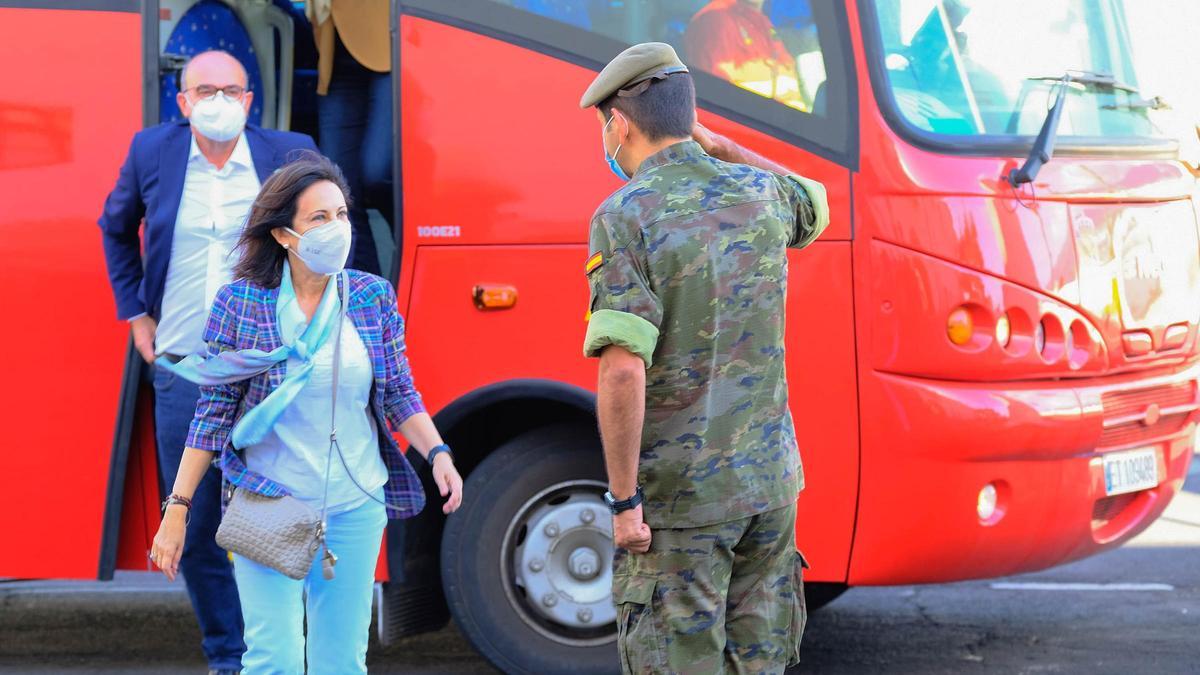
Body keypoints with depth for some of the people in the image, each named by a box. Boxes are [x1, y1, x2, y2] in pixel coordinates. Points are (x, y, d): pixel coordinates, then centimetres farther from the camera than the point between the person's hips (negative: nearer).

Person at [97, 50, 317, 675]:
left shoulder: (291, 155, -3)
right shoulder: (152, 152, 3)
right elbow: (116, 228, 22)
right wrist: (135, 312, 15)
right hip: (182, 374, 2)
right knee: (195, 532, 7)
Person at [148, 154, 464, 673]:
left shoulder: (374, 297, 1)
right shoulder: (239, 303, -6)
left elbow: (398, 394, 9)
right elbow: (213, 414, -3)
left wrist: (437, 454, -8)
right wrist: (177, 509, -5)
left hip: (356, 508, 3)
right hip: (267, 505, -3)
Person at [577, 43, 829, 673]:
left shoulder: (624, 217, -13)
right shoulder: (759, 193, 4)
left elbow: (624, 372, -22)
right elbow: (814, 206, 32)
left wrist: (623, 498, -15)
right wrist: (714, 143, 24)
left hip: (678, 496, -5)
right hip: (769, 483, 6)